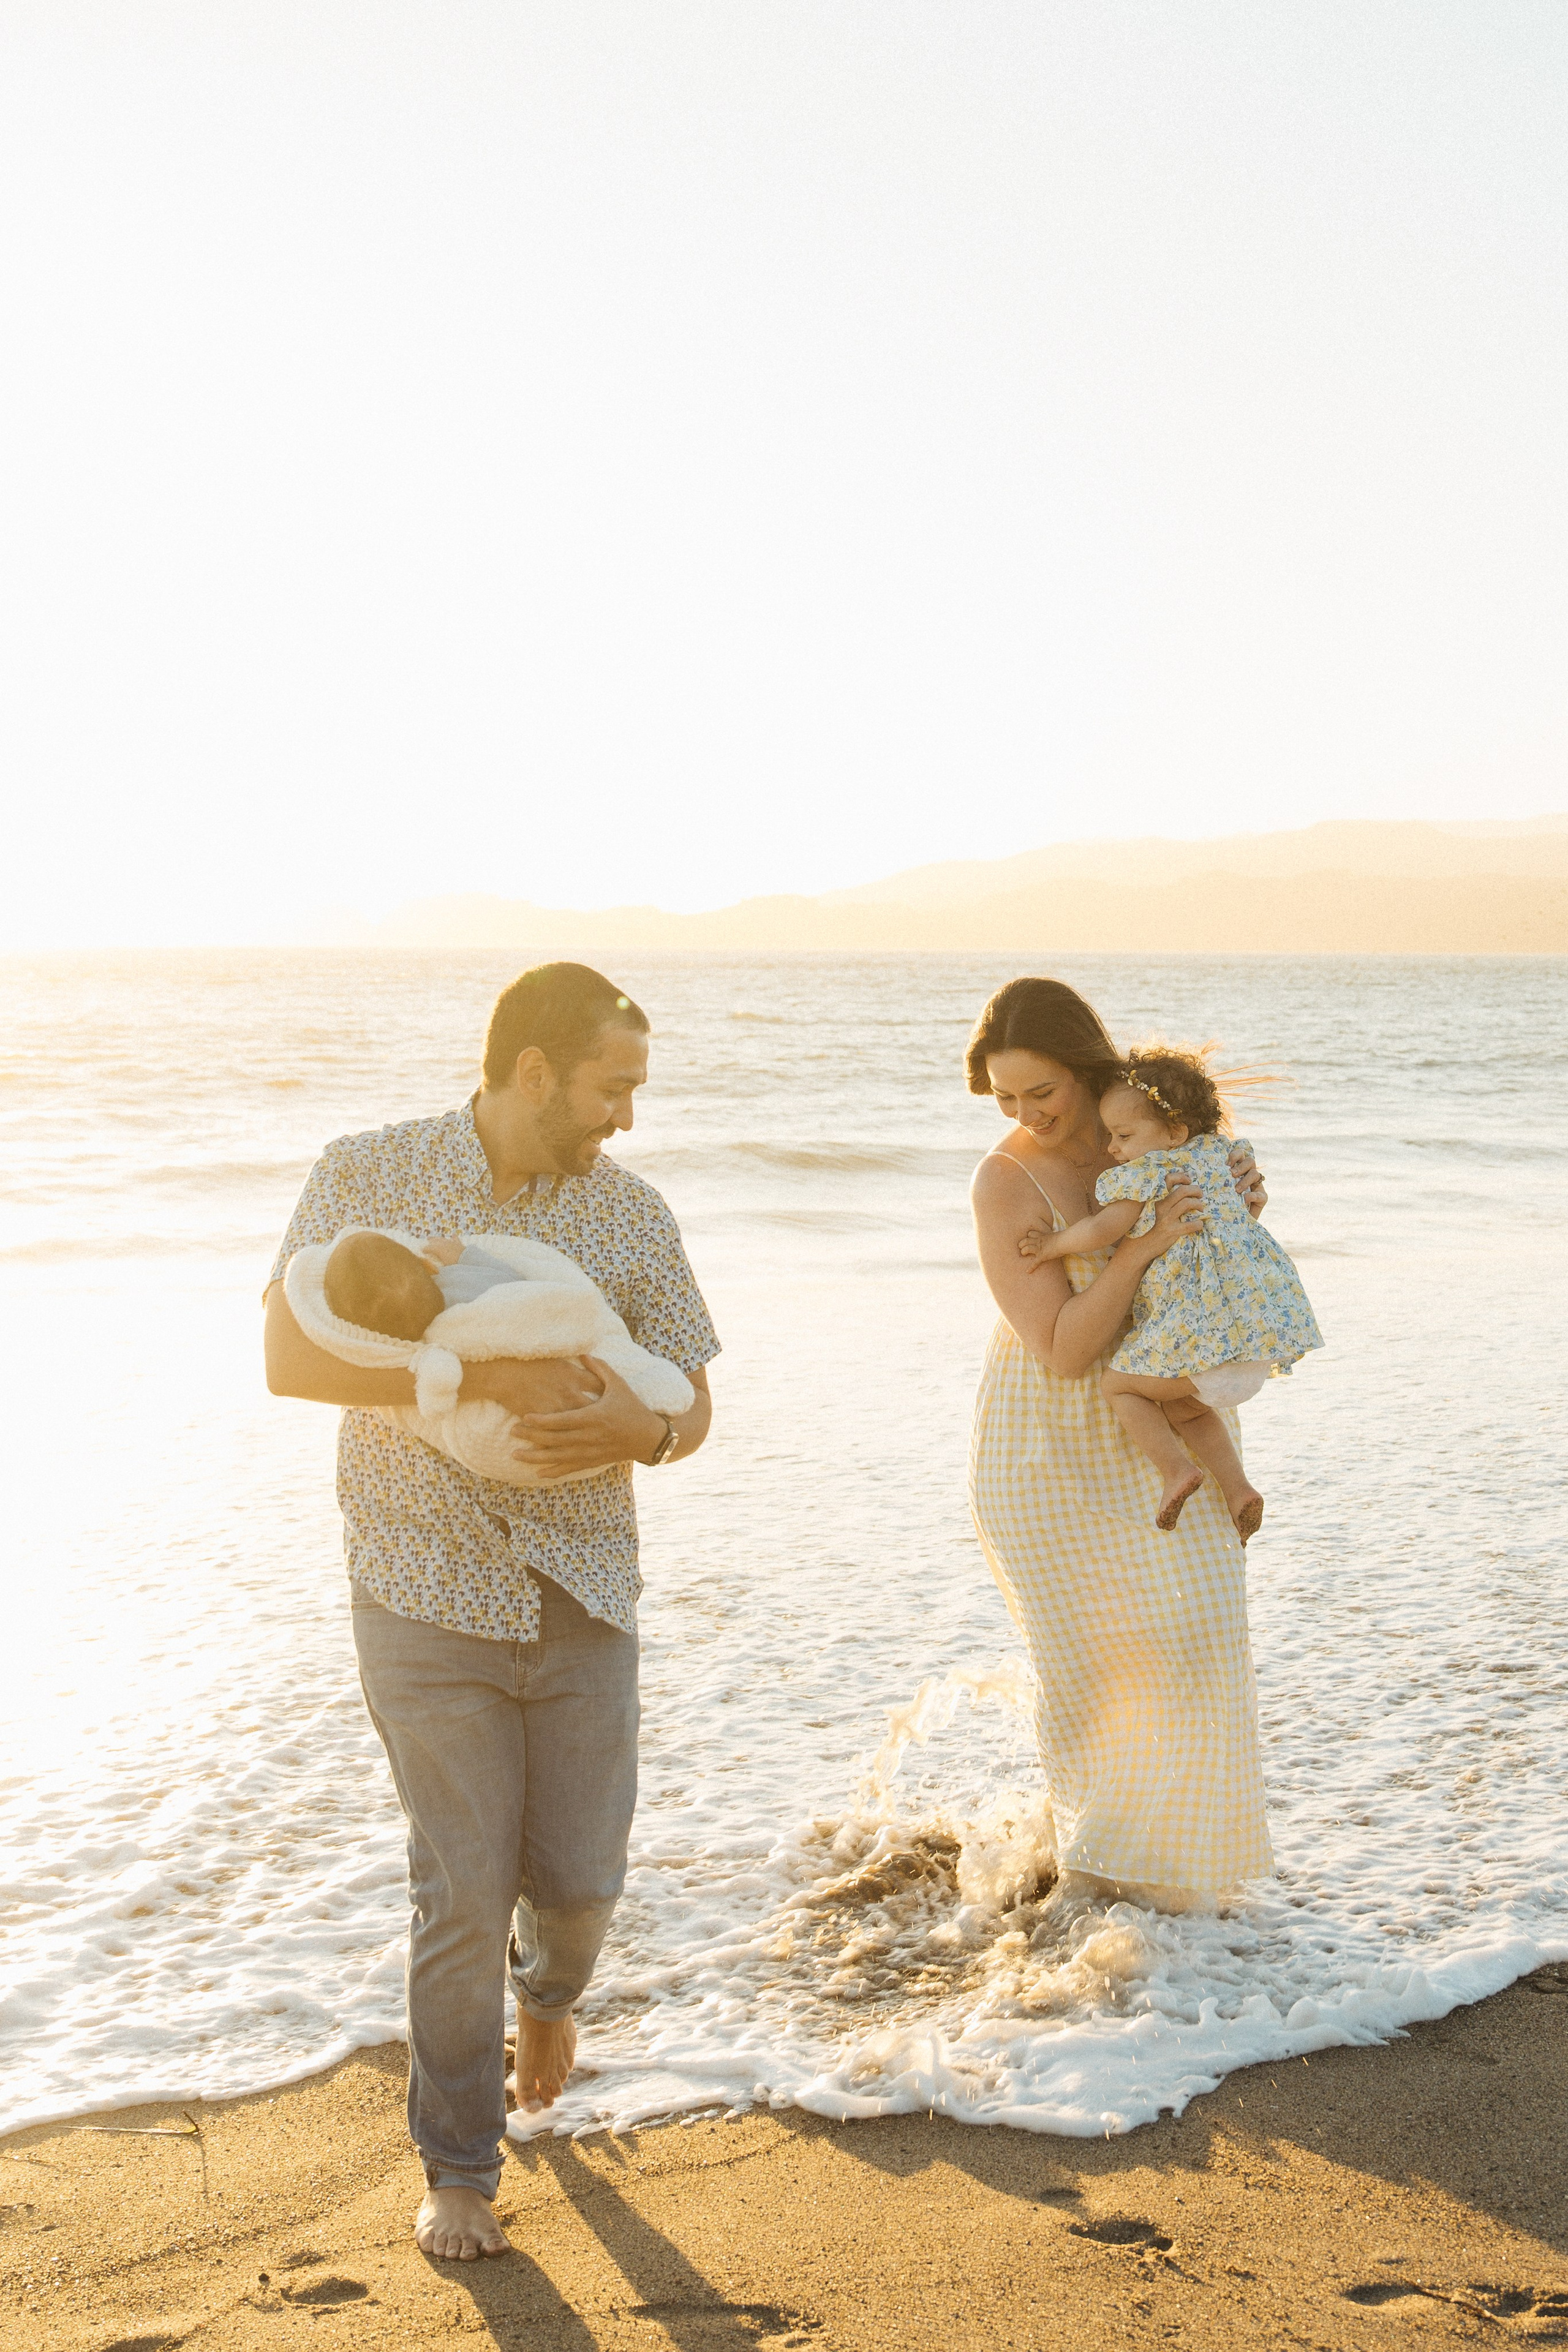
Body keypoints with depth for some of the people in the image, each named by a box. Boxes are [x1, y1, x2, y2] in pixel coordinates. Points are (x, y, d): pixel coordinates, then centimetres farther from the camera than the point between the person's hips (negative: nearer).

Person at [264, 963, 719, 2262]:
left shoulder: (632, 1210, 0)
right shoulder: (371, 1174, -7)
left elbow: (691, 1406, 4)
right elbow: (293, 1356, -16)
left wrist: (641, 1427, -21)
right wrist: (487, 1377, -26)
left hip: (583, 1592, 3)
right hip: (428, 1595, -2)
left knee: (581, 1877, 7)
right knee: (466, 1889, 0)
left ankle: (547, 1992, 45)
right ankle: (460, 2169, 22)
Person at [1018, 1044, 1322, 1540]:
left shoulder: (1146, 1173, -6)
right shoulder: (1214, 1156, 18)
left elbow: (1103, 1230, -13)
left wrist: (1053, 1245, 1)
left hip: (1213, 1326, -9)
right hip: (1269, 1329, 9)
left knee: (1118, 1385, 9)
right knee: (1179, 1407, 25)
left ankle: (1178, 1469, -7)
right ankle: (1237, 1487, 10)